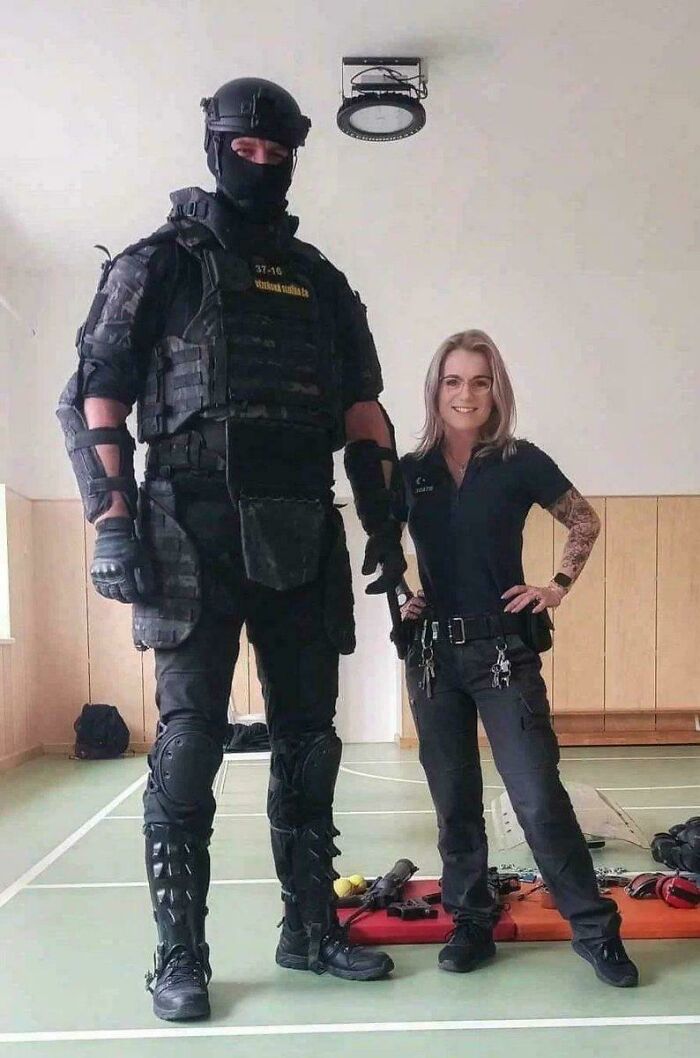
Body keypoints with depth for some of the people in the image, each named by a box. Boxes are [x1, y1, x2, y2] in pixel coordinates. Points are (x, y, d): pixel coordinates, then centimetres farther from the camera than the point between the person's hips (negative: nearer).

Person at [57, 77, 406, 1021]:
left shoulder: (320, 281, 18)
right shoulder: (160, 264, 5)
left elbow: (361, 408, 17)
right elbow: (96, 396, -2)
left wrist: (385, 524, 10)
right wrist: (115, 522, -13)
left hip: (303, 539, 5)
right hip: (197, 535, -4)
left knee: (309, 741, 9)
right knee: (189, 744, -4)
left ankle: (311, 930, 24)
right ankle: (180, 955, 10)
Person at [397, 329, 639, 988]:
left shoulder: (520, 462, -2)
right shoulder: (410, 471, 4)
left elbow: (584, 522, 11)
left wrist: (559, 585, 1)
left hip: (505, 651, -3)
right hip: (432, 653, 3)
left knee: (539, 798, -6)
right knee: (454, 802, 9)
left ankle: (595, 930, 10)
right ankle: (471, 924, 23)